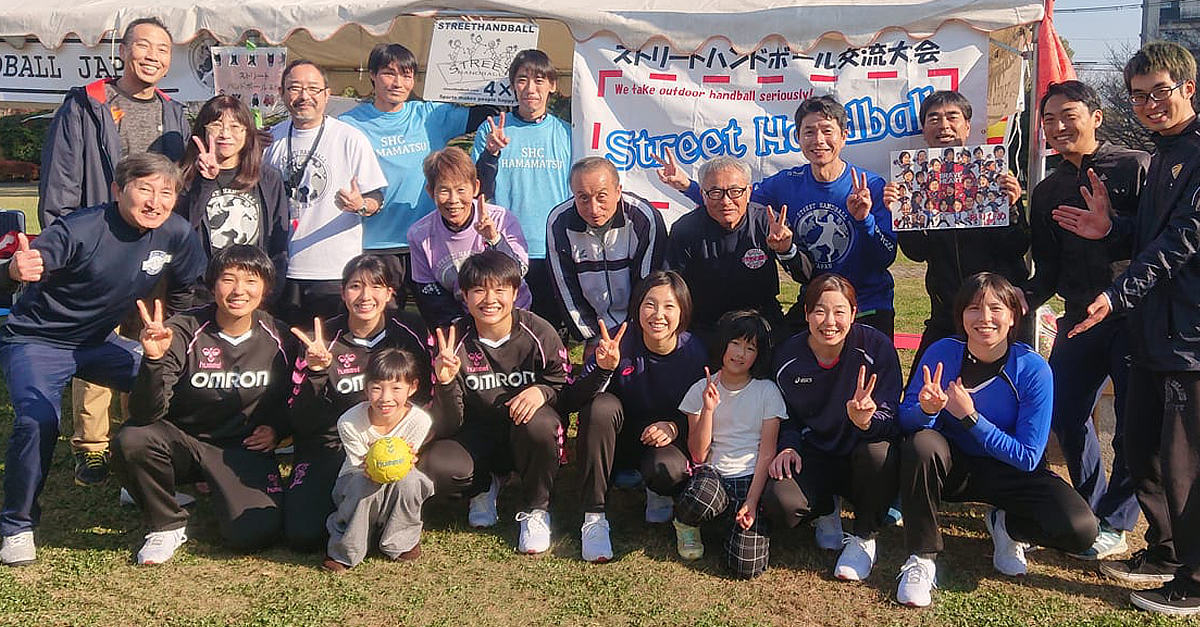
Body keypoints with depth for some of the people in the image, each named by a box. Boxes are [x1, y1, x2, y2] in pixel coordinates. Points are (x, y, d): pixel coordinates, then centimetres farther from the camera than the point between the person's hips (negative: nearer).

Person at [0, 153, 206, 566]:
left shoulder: (175, 233, -12)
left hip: (99, 341, 5)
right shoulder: (81, 230, -26)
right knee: (37, 421, -26)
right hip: (36, 342, -5)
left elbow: (195, 292, 2)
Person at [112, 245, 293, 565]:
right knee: (130, 440, -32)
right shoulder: (183, 331, -15)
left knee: (255, 533, -22)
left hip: (243, 449, 1)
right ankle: (168, 525, -5)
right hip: (182, 439, -1)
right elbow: (145, 414, -22)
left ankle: (219, 493, 16)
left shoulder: (278, 338, -6)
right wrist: (154, 359, -37)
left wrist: (276, 429, -6)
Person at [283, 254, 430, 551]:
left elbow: (427, 396, 2)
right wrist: (316, 372, -24)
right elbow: (299, 424, -8)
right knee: (302, 535, -22)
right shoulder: (323, 342, -7)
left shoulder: (410, 331, -3)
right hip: (330, 447, -1)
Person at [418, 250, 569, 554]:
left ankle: (536, 509, -7)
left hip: (525, 431, -1)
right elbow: (448, 428, -11)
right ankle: (483, 486, 9)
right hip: (478, 436, 1)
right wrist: (446, 383, -31)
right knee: (431, 466, -29)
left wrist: (542, 390, -27)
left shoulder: (539, 332, -13)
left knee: (539, 424, -37)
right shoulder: (453, 341, -11)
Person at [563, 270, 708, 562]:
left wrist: (675, 426, -22)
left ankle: (659, 493, 8)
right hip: (616, 441, 0)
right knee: (602, 405, -32)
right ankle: (593, 517, -22)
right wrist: (603, 369, -42)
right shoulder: (619, 341, -18)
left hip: (663, 441, 0)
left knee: (667, 470, -34)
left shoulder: (693, 351, -13)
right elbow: (571, 402, -23)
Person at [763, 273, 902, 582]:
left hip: (860, 455, -1)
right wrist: (788, 446, -11)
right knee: (780, 503, -29)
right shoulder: (787, 357, -7)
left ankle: (864, 538, -7)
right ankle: (826, 510, 13)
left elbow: (889, 420, -17)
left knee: (878, 452, -38)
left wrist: (865, 420, -40)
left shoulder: (876, 347, -15)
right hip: (814, 456, 2)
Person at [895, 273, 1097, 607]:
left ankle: (1007, 524, 9)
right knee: (922, 444, -34)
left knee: (1081, 530, -25)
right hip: (951, 466, 1)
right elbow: (904, 421, -11)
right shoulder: (941, 353, -15)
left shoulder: (1032, 369, -18)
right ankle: (921, 558, -17)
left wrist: (970, 417, -26)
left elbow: (1027, 457, -17)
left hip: (1011, 472, 0)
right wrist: (926, 409, -34)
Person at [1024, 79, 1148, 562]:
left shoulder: (1136, 168, -4)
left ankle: (1113, 523, 16)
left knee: (1134, 424, -1)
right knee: (1064, 412, 8)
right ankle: (1092, 508, 28)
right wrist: (1021, 301, -6)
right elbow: (1048, 271, 11)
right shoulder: (1047, 192, 13)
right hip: (1080, 318, 6)